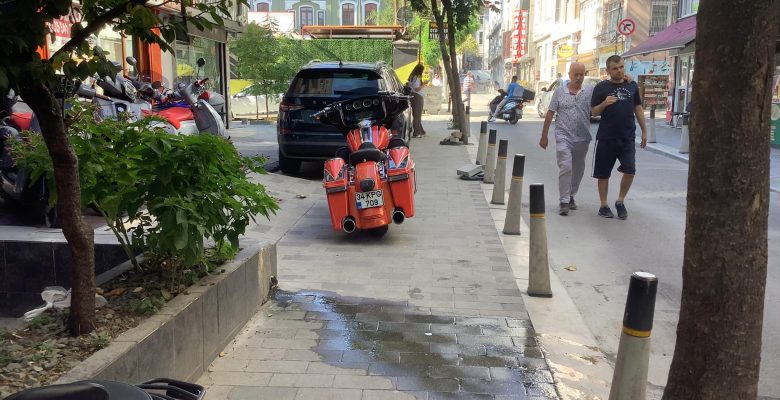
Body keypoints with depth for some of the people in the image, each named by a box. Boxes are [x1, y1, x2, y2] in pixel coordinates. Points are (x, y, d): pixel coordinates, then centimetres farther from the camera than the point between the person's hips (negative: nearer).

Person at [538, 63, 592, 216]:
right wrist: (544, 136, 5)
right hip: (564, 137, -3)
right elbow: (550, 114, 5)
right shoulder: (560, 92, 2)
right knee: (565, 167, -13)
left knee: (578, 170, 12)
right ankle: (564, 202, -8)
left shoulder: (590, 91, 4)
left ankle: (571, 196, 30)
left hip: (583, 138, 3)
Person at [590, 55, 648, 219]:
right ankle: (604, 206, 18)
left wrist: (644, 131, 14)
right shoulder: (601, 87, 0)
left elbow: (638, 109, 16)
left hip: (628, 137, 2)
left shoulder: (632, 86, 9)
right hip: (606, 138, -2)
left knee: (630, 171, -7)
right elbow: (594, 112, -1)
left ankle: (620, 202, 13)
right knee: (603, 174, 4)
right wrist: (604, 103, -20)